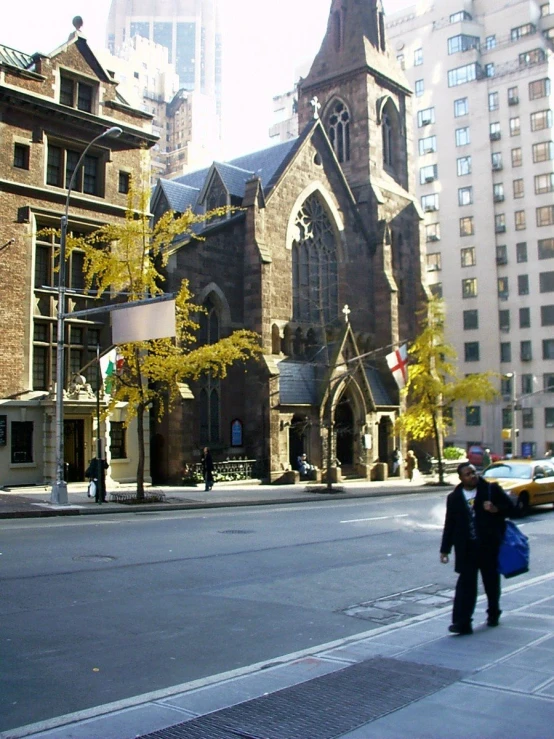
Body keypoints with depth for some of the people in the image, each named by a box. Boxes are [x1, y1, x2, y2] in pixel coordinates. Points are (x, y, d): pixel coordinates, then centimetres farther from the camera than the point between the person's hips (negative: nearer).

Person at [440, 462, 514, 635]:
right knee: (466, 583, -6)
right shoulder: (454, 498, 6)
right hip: (466, 548, 0)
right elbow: (449, 525, 8)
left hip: (490, 546, 0)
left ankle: (493, 613, 36)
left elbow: (510, 508, 4)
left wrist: (496, 510, -17)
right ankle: (462, 622, -7)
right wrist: (445, 549, 6)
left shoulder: (492, 489, 1)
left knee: (491, 581, 14)